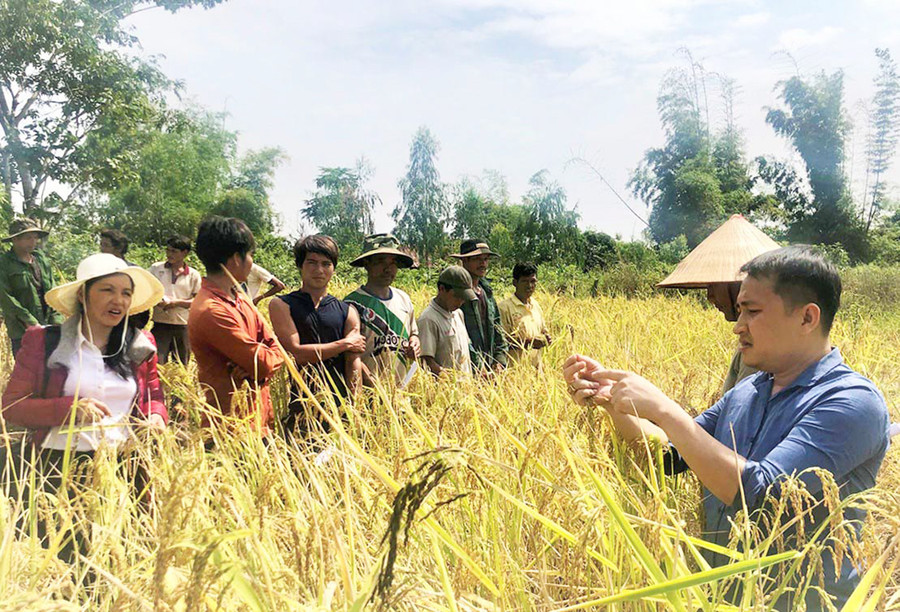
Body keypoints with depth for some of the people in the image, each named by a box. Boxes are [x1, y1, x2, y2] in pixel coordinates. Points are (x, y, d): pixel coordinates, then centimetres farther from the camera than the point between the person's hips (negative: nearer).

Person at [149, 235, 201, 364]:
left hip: (183, 325, 0)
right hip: (160, 323, 0)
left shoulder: (193, 275, 2)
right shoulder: (156, 268, 5)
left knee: (182, 365, 11)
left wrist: (177, 302, -13)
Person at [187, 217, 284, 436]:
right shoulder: (212, 311, -21)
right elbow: (264, 363, -20)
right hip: (235, 428, -8)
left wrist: (256, 367, -13)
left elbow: (277, 351, 6)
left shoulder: (239, 298, 9)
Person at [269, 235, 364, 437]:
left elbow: (354, 364, 3)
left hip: (339, 405, 2)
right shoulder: (281, 305, 4)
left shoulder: (347, 312, 11)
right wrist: (345, 344, -2)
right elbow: (297, 353, -9)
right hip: (301, 408, -2)